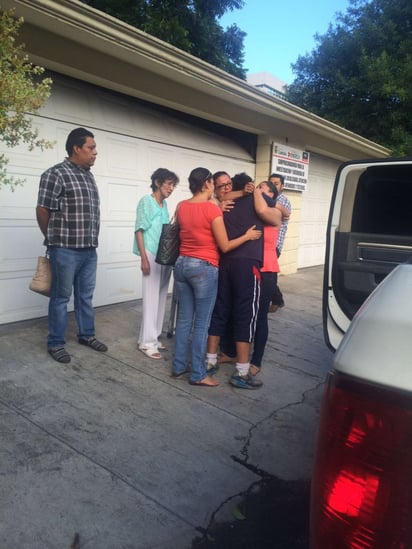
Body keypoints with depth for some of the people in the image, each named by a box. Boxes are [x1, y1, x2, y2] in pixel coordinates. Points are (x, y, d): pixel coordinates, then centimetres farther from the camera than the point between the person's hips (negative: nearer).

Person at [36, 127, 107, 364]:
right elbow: (42, 211, -10)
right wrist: (55, 239, 2)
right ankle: (56, 343, 17)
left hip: (90, 249, 7)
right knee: (61, 297, 4)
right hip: (66, 250, -7)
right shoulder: (55, 174, -10)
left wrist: (90, 240, 14)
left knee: (86, 295, 17)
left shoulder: (89, 176, 13)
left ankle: (87, 335, 31)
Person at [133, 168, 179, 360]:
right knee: (151, 298, -5)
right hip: (151, 256, -7)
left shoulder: (165, 204, 13)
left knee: (161, 297, 10)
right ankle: (147, 342, 2)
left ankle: (154, 337, 20)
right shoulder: (146, 201, -5)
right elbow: (139, 230, -9)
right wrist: (144, 258, -16)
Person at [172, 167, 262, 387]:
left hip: (182, 264, 7)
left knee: (183, 319, 15)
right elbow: (225, 246, -9)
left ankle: (179, 366, 24)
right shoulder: (212, 209, -13)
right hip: (204, 268, -6)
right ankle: (198, 374, 12)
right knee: (201, 323, 2)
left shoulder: (181, 206, 5)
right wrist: (247, 236, 5)